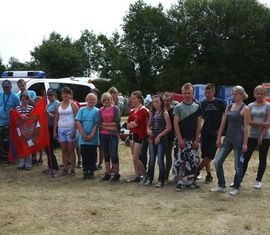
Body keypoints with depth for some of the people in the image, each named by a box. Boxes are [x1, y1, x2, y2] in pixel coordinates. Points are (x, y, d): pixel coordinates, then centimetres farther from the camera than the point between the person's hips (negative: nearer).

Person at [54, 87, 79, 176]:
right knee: (64, 151, 8)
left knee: (71, 150, 0)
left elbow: (76, 118, -7)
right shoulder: (59, 105, 12)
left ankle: (72, 169, 7)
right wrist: (54, 131, 7)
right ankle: (65, 169, 14)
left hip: (70, 129, -4)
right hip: (61, 129, 5)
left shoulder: (73, 105, -2)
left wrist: (74, 131, -15)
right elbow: (56, 119, 13)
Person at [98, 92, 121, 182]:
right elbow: (100, 124, 0)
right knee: (106, 155, 11)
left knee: (114, 155, -6)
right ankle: (107, 173, 20)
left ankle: (116, 173, 8)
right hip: (103, 135, 4)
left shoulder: (115, 108, -1)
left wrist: (105, 124, -8)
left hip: (113, 135, -4)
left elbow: (117, 122, -9)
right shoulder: (101, 110, 9)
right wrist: (110, 127, -11)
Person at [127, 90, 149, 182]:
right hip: (132, 134, 8)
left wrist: (131, 124, 0)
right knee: (134, 158, 11)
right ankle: (137, 176, 20)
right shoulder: (132, 110, 13)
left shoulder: (143, 110, -12)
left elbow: (136, 123, -17)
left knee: (135, 158, -7)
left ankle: (145, 175, 9)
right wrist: (133, 124, -8)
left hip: (139, 135, -8)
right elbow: (128, 124, 9)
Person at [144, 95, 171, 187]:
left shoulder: (164, 113, -5)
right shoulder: (152, 113, 11)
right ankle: (149, 178, 16)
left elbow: (169, 127, -8)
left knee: (160, 160, -4)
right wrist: (148, 130, -2)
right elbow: (149, 125, 19)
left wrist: (159, 136, -10)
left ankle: (161, 180, 8)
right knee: (151, 160, 8)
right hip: (152, 139, 5)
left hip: (161, 139, -5)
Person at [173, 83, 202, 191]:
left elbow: (198, 124, 6)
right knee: (179, 161, -4)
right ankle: (179, 181, 7)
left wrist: (197, 139, -2)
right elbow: (176, 124, -6)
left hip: (193, 140, 3)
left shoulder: (197, 107, 7)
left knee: (193, 161, 5)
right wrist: (180, 139, -13)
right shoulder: (178, 107, -2)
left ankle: (190, 181, 19)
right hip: (181, 139, -3)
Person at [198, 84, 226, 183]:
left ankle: (197, 171, 7)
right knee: (205, 155, 5)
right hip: (205, 133, 3)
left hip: (215, 134, -3)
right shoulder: (203, 103, 6)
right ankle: (209, 175, 18)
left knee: (210, 156, -8)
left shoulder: (220, 103, -2)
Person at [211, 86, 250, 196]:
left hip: (238, 139, -6)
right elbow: (223, 123, 12)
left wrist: (245, 143, -14)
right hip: (228, 138, 6)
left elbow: (246, 127, -10)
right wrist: (218, 138, 9)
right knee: (217, 161, 0)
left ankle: (236, 187, 21)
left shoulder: (245, 109, -7)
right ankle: (221, 186, 12)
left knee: (238, 165, 4)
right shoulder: (229, 107, 10)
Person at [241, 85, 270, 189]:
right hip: (252, 136, 2)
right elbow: (249, 122, -4)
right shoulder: (250, 106, 5)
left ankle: (258, 181, 18)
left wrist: (261, 136, -14)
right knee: (245, 158, 0)